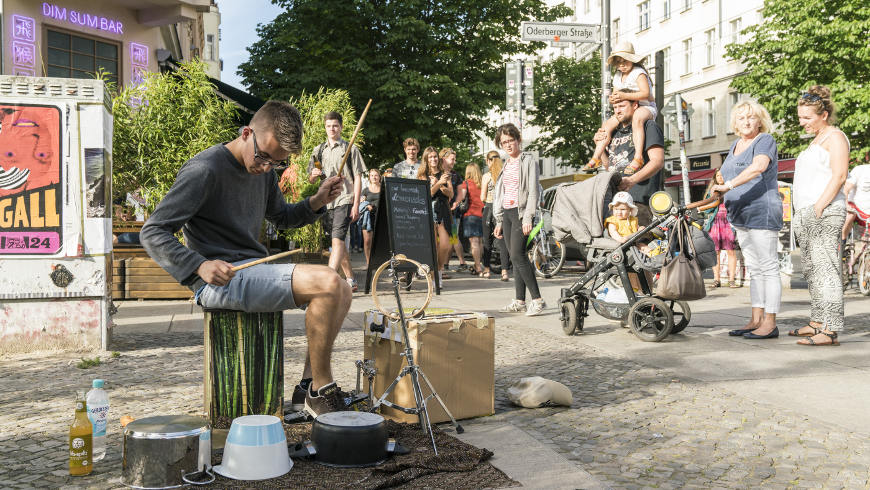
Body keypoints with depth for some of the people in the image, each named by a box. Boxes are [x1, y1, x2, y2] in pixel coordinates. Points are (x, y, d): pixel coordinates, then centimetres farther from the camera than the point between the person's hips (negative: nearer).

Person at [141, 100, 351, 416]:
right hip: (220, 280, -9)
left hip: (254, 272, 9)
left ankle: (308, 385, 6)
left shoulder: (263, 171, 11)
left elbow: (282, 217, 27)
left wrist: (316, 203, 5)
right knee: (327, 283, -24)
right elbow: (153, 232, -15)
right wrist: (199, 265, -30)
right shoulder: (205, 170, -15)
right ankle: (321, 391, -11)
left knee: (342, 294, 5)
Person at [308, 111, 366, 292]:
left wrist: (356, 205, -7)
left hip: (344, 199, -5)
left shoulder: (350, 149, 6)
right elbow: (311, 180, 19)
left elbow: (358, 178, 2)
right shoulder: (318, 150, 17)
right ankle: (351, 280, 20)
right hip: (326, 201, 5)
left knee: (337, 239, -19)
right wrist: (314, 175, -6)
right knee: (339, 242, 10)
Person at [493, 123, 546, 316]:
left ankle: (537, 300, -13)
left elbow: (533, 191, -10)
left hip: (521, 211, -7)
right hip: (506, 213, 7)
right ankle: (519, 301, 9)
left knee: (517, 256, -16)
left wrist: (528, 218, -18)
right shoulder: (506, 164, 18)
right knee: (515, 258, 6)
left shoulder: (528, 161, -3)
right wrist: (499, 222, 18)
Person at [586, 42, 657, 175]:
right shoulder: (617, 77, 13)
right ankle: (596, 157, -8)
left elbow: (646, 93, -23)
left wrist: (624, 96, -33)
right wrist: (613, 99, -12)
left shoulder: (639, 73, -11)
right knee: (608, 125, -7)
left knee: (637, 119, -41)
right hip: (626, 110, 8)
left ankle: (638, 158, -50)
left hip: (645, 107, -8)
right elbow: (615, 94, 16)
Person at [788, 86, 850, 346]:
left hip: (824, 213, -9)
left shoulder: (835, 137, -4)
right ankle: (816, 322, 15)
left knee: (825, 269, -13)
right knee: (812, 270, 10)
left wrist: (819, 208, -21)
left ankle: (830, 331, -15)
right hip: (806, 214, 9)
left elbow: (839, 176, -15)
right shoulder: (816, 140, 23)